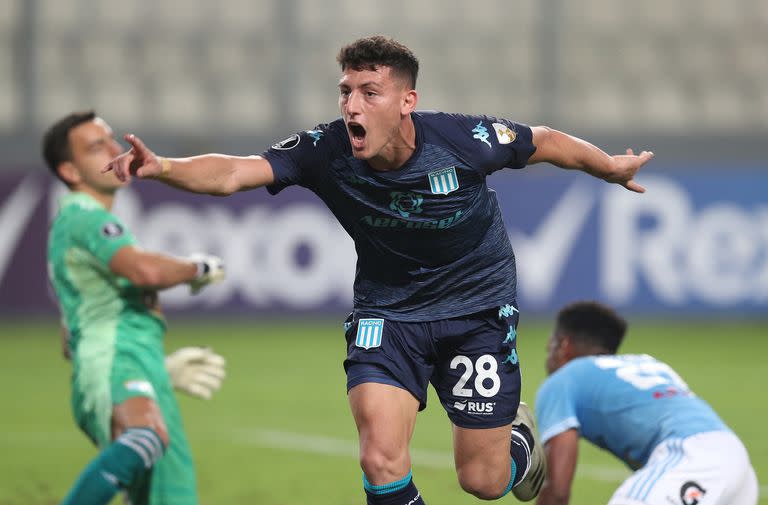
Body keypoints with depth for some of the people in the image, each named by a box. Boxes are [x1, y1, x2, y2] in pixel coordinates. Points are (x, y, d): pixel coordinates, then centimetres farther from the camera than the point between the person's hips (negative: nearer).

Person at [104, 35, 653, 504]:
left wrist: (611, 167, 11)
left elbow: (546, 142, -5)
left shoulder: (463, 139, -24)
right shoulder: (326, 152, -22)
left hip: (478, 307, -1)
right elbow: (233, 172, -34)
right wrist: (163, 167, -52)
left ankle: (520, 437, 41)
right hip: (386, 310, 1)